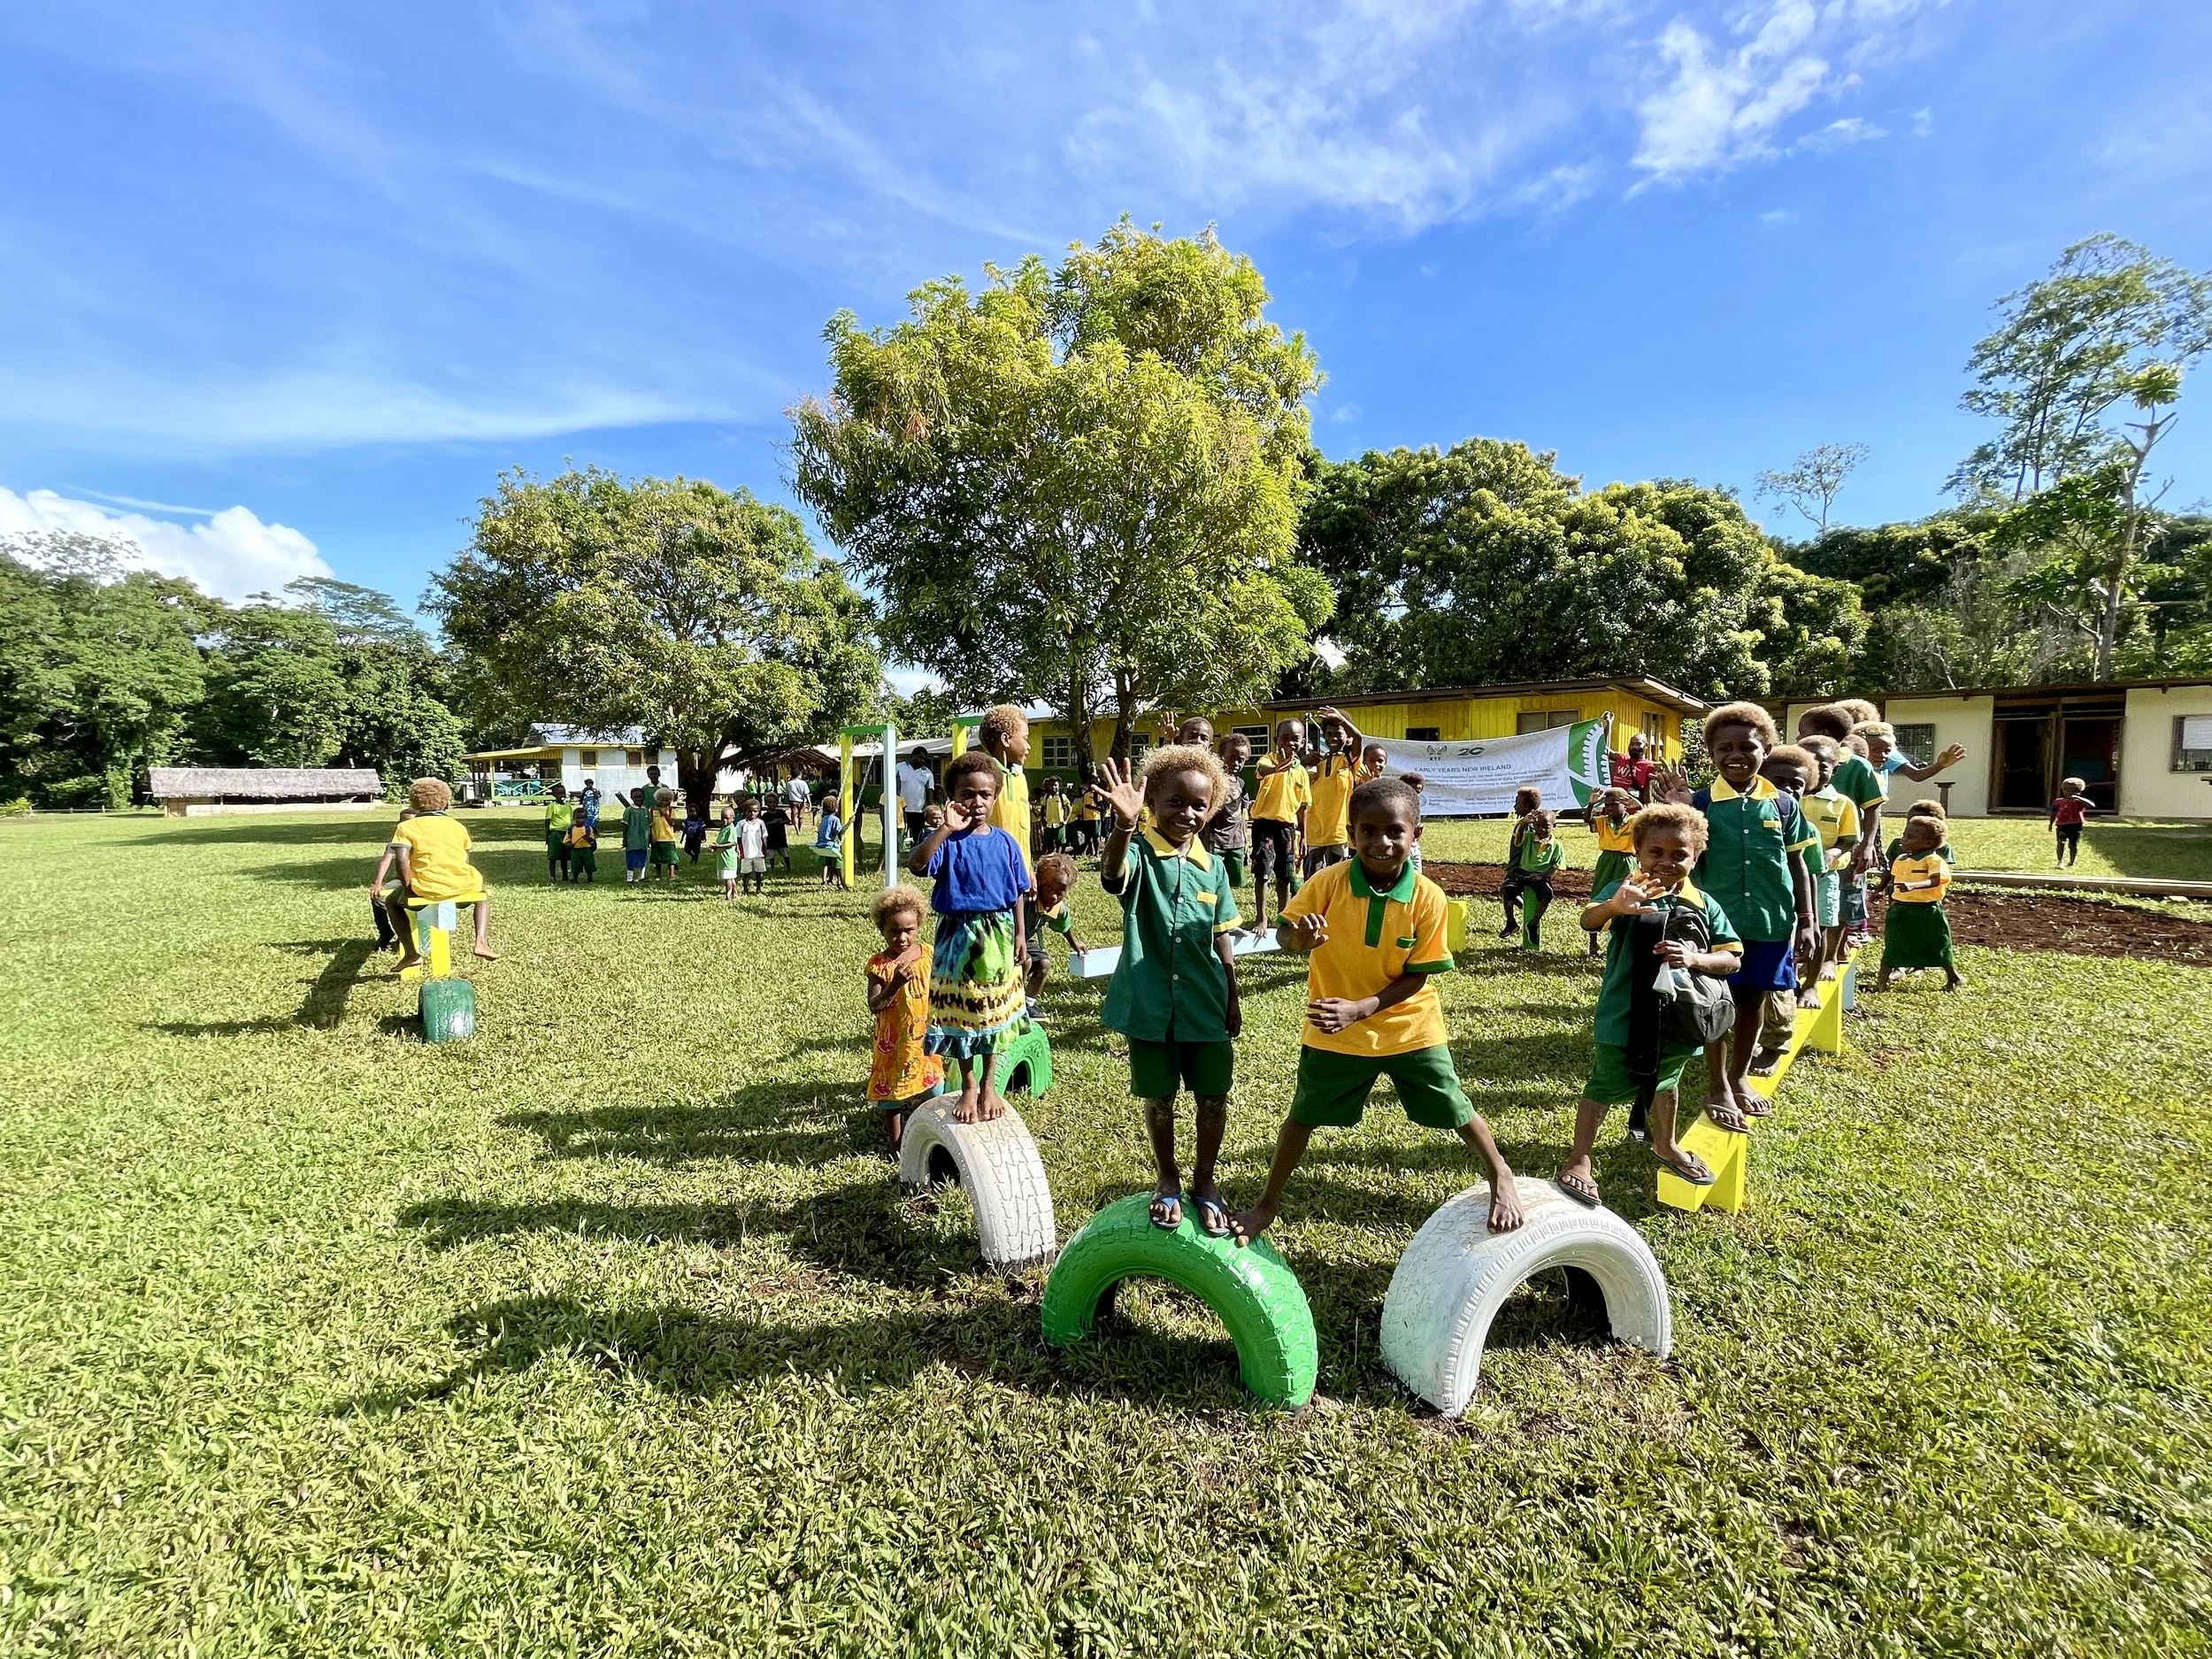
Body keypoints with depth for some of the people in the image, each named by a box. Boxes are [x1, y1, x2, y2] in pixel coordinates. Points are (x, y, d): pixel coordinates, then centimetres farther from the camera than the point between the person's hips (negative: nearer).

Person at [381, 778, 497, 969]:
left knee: (392, 901, 29)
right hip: (461, 885, 2)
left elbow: (402, 860, -7)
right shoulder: (458, 826, 15)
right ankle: (482, 942, 15)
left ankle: (411, 953, 17)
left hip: (425, 887, -2)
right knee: (483, 894, 36)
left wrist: (408, 889, 2)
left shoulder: (406, 827, 6)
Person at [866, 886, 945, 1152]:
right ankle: (896, 1141, 29)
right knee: (892, 1090, 11)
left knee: (932, 1088, 14)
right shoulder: (879, 965, -14)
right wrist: (895, 984, -34)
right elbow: (874, 1006, -20)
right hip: (894, 1041, -3)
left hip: (926, 1037, 3)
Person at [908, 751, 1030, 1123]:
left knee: (993, 1010, 12)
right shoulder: (947, 840, -9)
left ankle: (989, 1085, 28)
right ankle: (968, 1086, 26)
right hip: (957, 933, -2)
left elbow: (1017, 893, 7)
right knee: (960, 1010, 8)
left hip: (997, 933, 2)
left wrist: (1020, 932, 3)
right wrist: (947, 828, -32)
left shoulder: (1004, 840, 0)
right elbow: (916, 864, -29)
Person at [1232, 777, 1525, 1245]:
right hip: (1334, 1032, 1)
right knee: (1303, 1115, 12)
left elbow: (1417, 976, -13)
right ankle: (1269, 1203, 32)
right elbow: (1286, 934, -9)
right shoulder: (1329, 882, -18)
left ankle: (1501, 1177, 42)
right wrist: (1299, 938, -34)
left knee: (1457, 1111, 12)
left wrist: (1361, 1008, -26)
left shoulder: (1427, 897, -17)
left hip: (1409, 1027, 0)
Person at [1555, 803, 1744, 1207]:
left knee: (1667, 1082, 28)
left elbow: (1732, 959, -2)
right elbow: (1588, 921, -35)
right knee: (1604, 1087, 5)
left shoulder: (1704, 905, -3)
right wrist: (1613, 906, -58)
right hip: (1624, 1015, -5)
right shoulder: (1624, 891, -15)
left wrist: (1695, 959, -23)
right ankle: (1579, 1162, 17)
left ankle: (1665, 1145, 52)